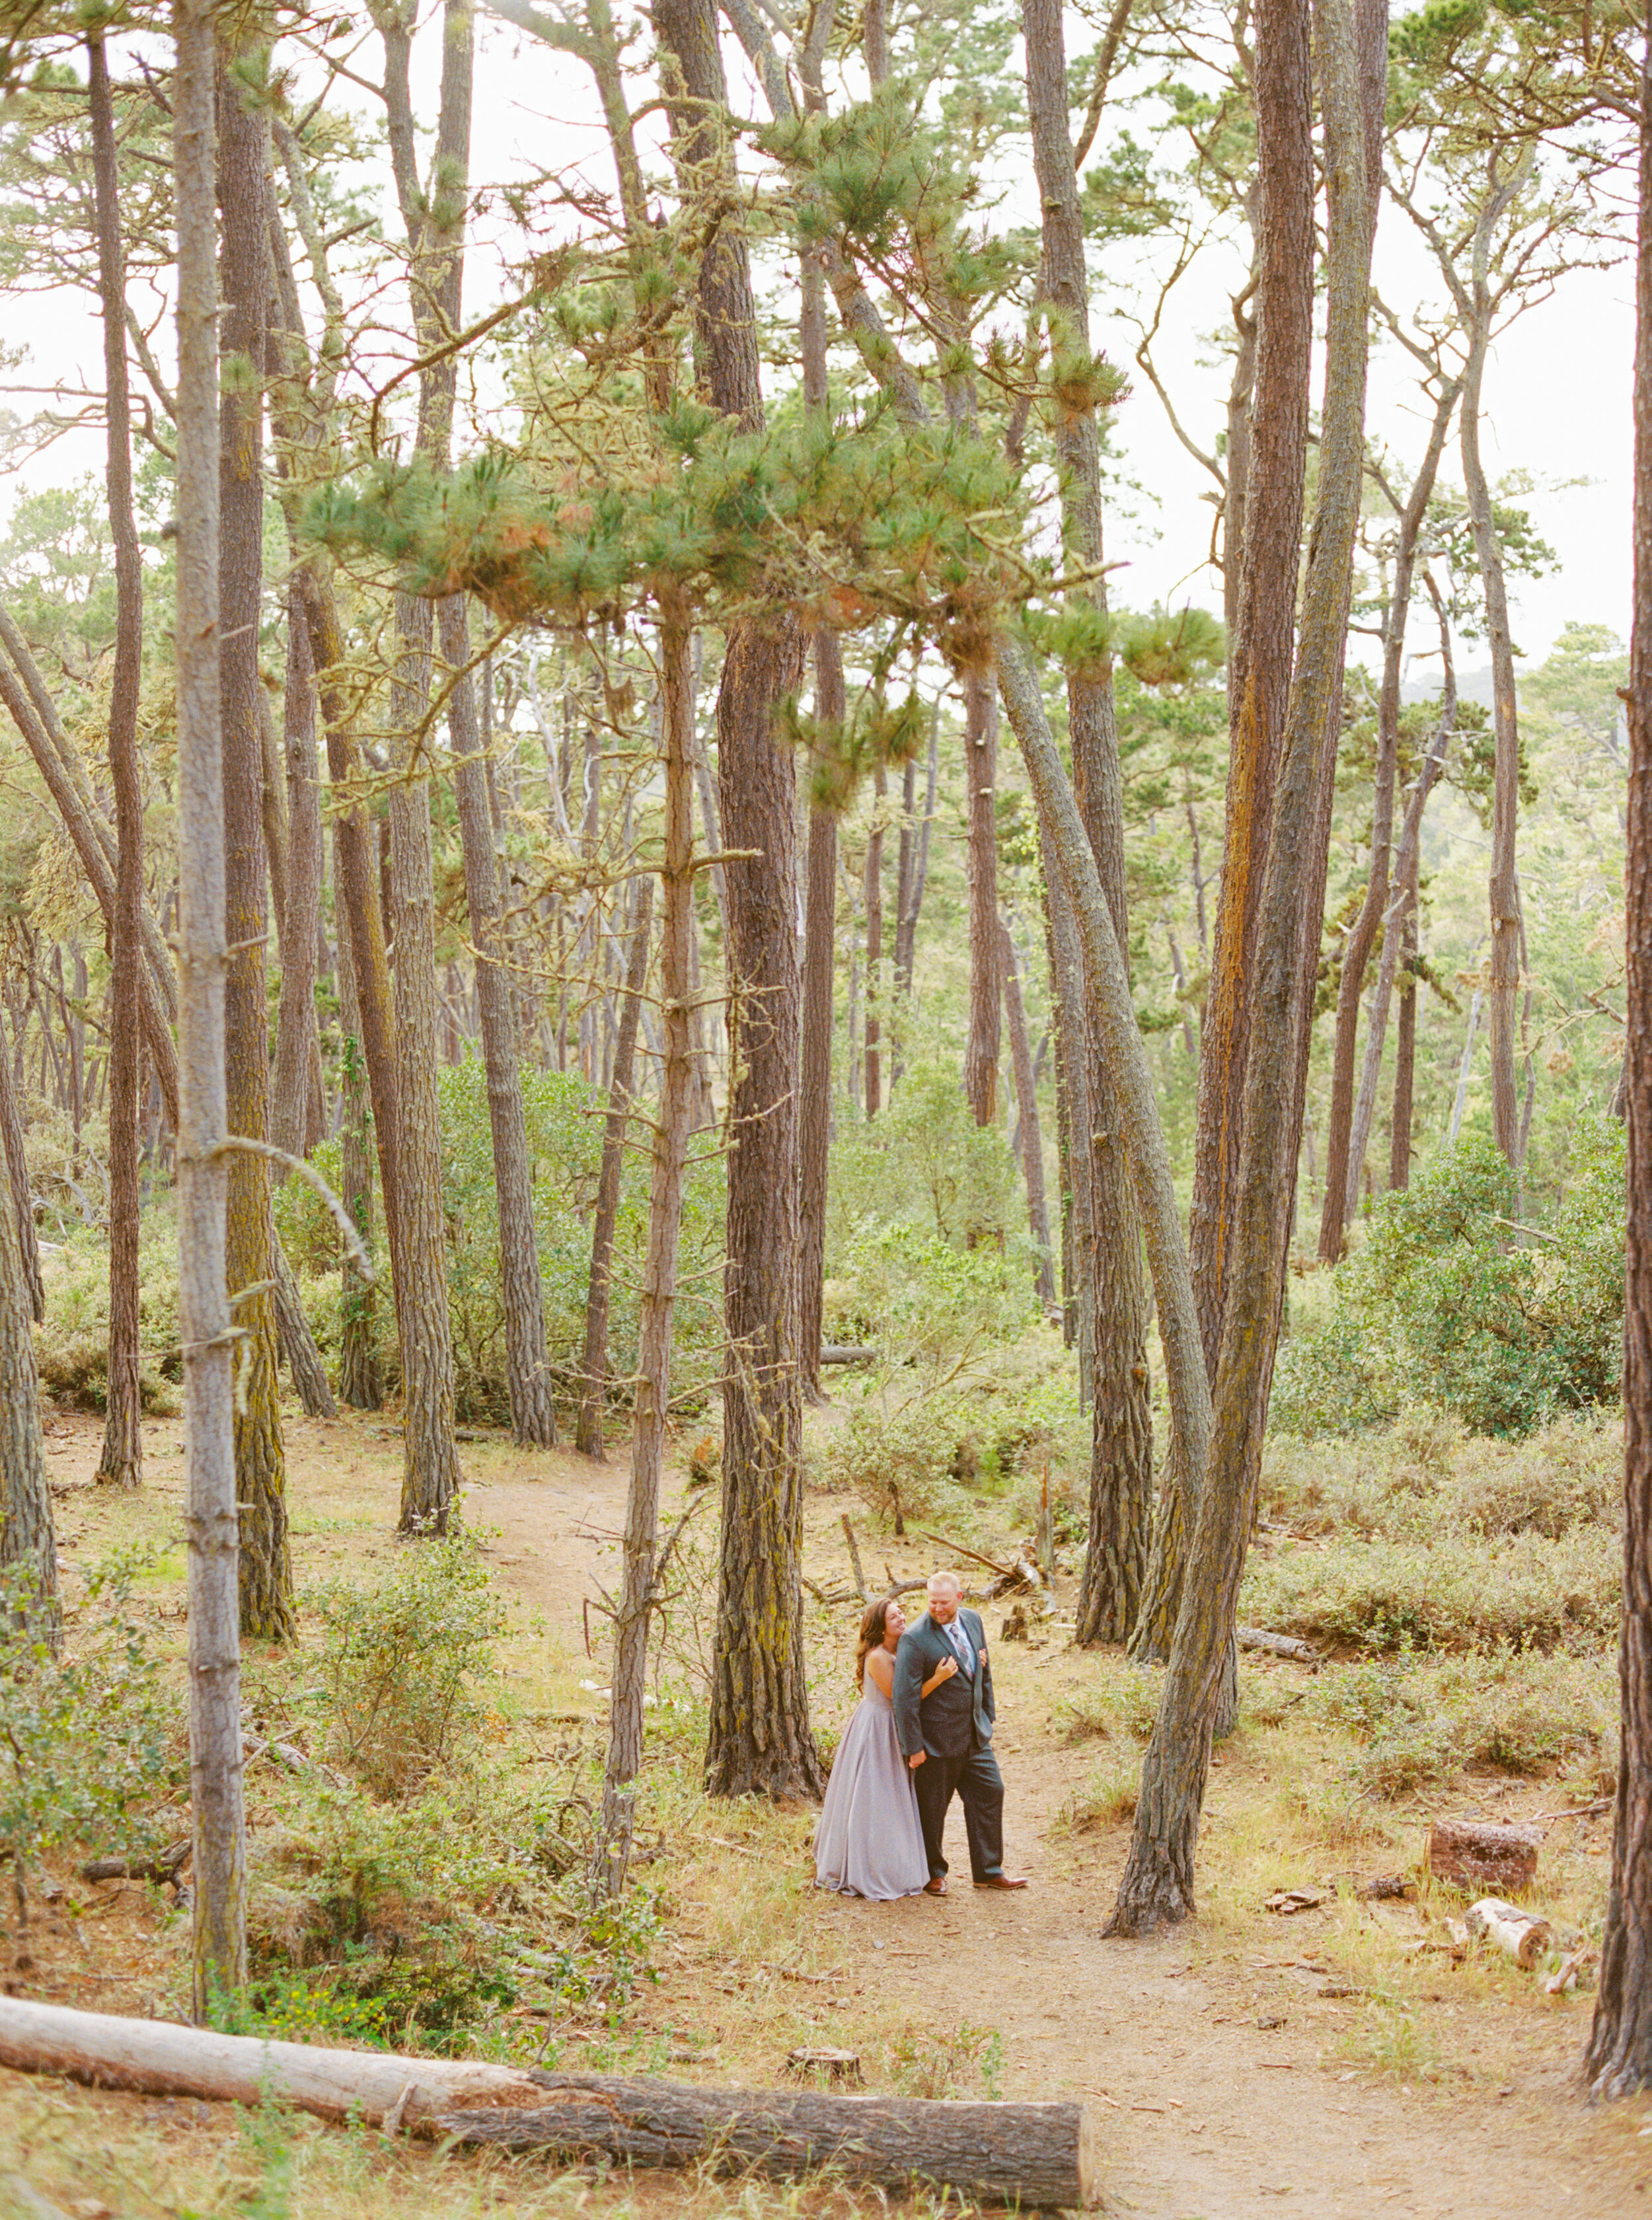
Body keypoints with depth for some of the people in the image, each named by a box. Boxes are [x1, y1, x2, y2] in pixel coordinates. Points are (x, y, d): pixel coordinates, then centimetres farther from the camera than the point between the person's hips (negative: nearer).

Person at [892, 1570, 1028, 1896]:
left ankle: (988, 1871, 23)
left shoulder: (973, 1621, 2)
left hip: (974, 1734, 7)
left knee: (990, 1792, 10)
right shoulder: (915, 1639, -21)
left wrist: (988, 1716, 16)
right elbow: (905, 1697, -20)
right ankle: (933, 1874, 25)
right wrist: (914, 1747, -19)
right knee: (931, 1808, 6)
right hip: (937, 1740, -7)